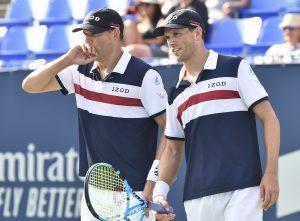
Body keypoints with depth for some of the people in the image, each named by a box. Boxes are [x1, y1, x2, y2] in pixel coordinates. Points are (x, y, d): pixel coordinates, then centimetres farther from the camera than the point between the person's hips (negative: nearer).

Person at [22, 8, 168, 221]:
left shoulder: (144, 76, -10)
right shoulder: (81, 71, 9)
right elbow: (30, 85, 11)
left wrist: (152, 184, -15)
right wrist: (67, 60, -3)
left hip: (134, 194, -6)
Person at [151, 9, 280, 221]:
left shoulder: (236, 68, 3)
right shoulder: (177, 94, 18)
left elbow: (269, 118, -1)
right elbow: (172, 150, 20)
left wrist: (271, 173, -10)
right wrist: (159, 191, 3)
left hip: (243, 190, -5)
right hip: (197, 199, 5)